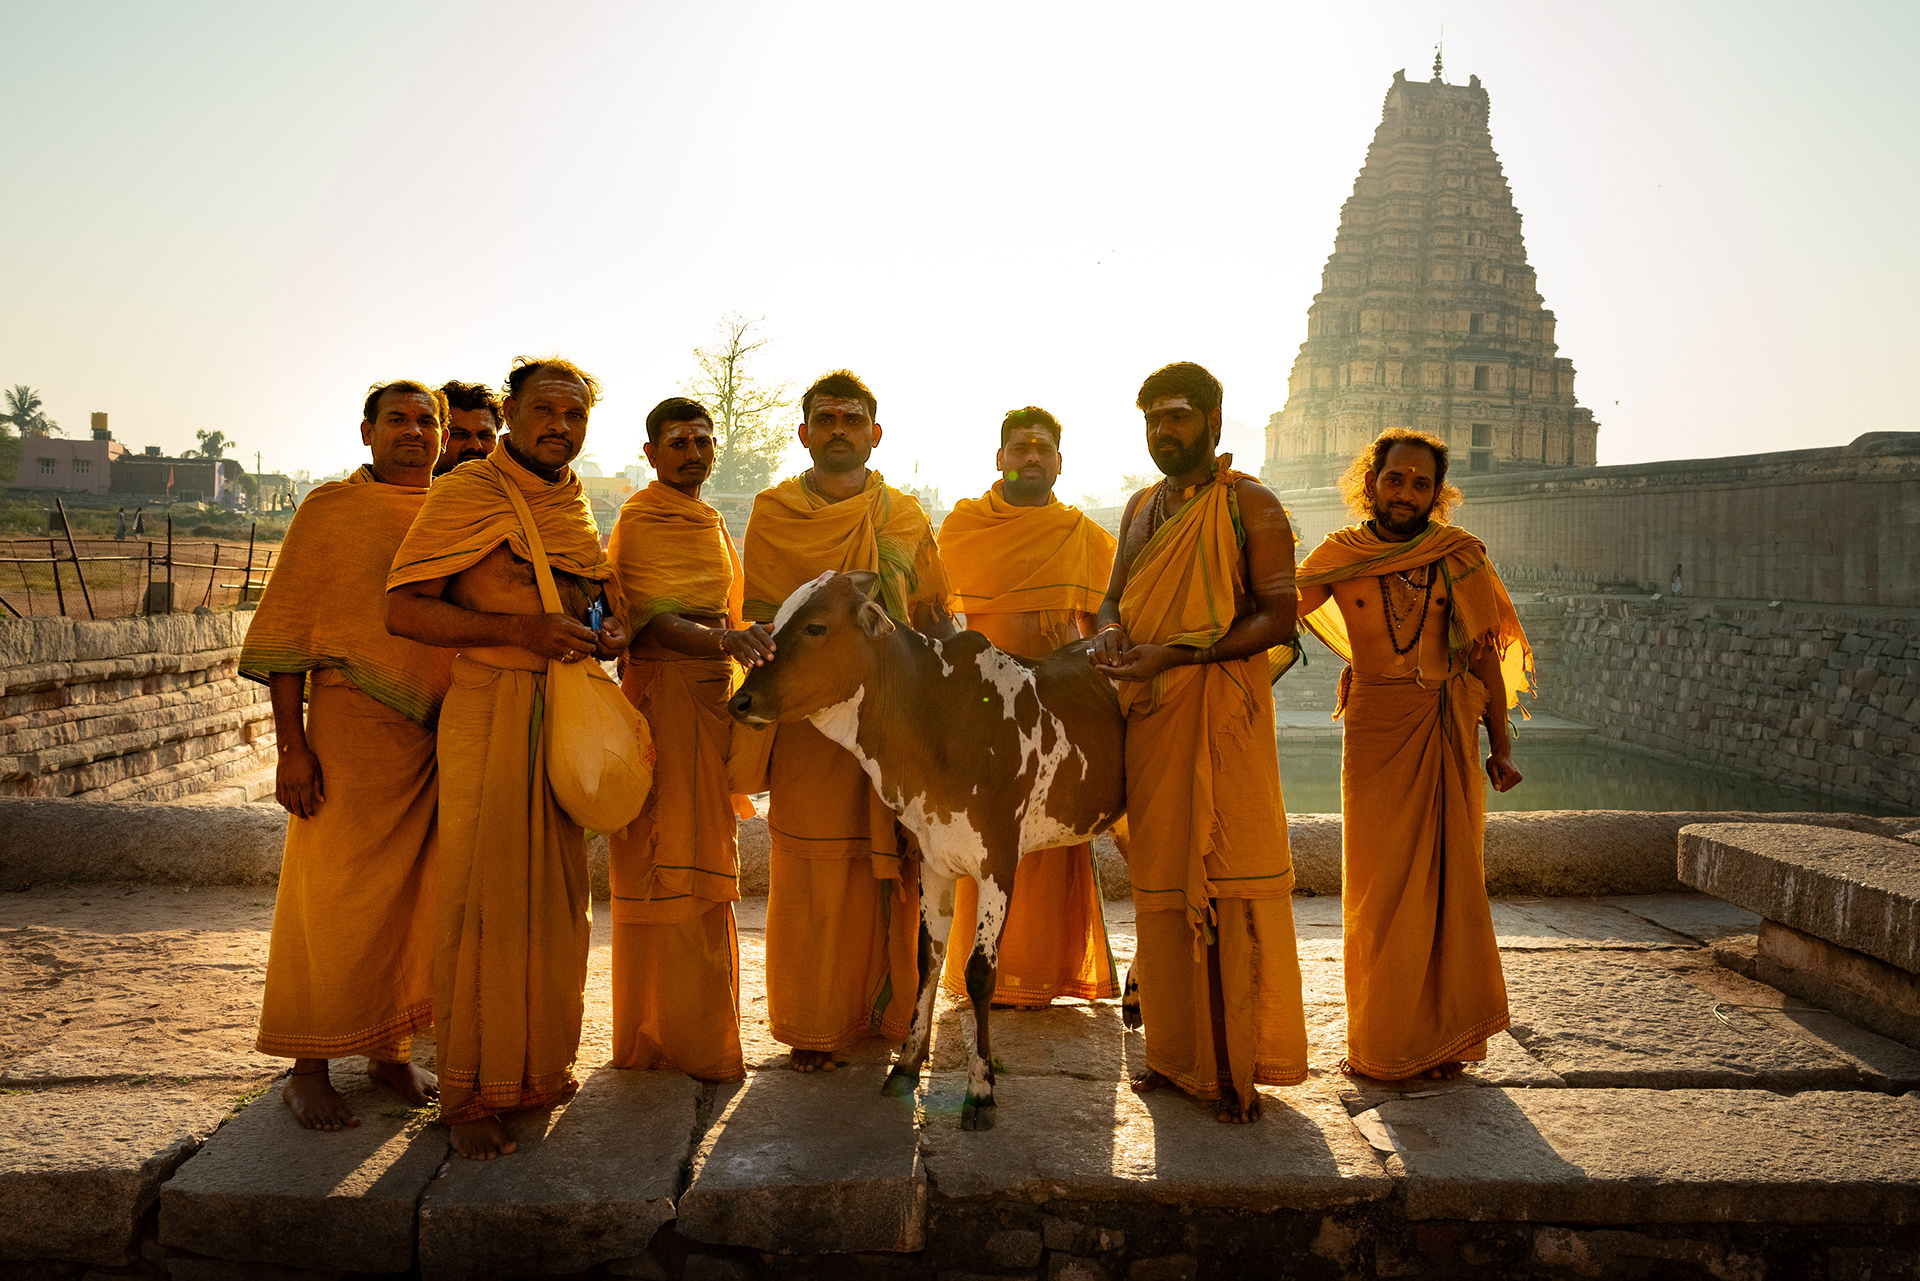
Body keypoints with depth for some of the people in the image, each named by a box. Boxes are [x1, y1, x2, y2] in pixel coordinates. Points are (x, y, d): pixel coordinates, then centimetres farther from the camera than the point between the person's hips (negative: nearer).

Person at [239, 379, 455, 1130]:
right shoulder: (332, 508, 2)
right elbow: (285, 631, -2)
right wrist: (291, 745, -10)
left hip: (445, 732, 4)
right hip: (355, 726, -4)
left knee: (417, 898, 9)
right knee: (335, 901, -2)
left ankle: (390, 1049, 22)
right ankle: (308, 1068, 10)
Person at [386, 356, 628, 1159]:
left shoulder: (576, 505, 16)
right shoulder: (466, 494, -5)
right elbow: (403, 610, -12)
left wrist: (611, 628, 7)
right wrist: (520, 629, -20)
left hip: (568, 716, 7)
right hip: (490, 711, -6)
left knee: (556, 896, 11)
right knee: (483, 901, -4)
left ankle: (540, 1066, 25)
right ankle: (470, 1094, 7)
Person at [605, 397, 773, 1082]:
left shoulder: (709, 522, 20)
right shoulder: (641, 519, -8)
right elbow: (653, 621, -19)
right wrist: (726, 640, -35)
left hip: (712, 697, 9)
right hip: (664, 696, -9)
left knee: (702, 864, 14)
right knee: (668, 864, -4)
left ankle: (697, 1028, 25)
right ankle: (688, 1040, 3)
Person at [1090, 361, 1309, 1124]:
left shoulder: (1251, 505, -2)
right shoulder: (1141, 507, 19)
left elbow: (1277, 617, -11)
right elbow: (1116, 597, 24)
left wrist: (1173, 654, -19)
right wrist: (1110, 632, -1)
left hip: (1223, 712, -6)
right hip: (1150, 716, 6)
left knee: (1232, 885, -7)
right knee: (1160, 883, 7)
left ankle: (1237, 1068, 0)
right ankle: (1176, 1054, 18)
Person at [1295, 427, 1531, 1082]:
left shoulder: (1460, 555, 1)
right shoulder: (1340, 554, 1)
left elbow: (1486, 656, 5)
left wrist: (1499, 748, 4)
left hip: (1447, 734, 1)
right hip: (1374, 730, 0)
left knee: (1447, 880, 4)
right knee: (1379, 886, 4)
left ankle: (1442, 1036, 20)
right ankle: (1383, 1042, 18)